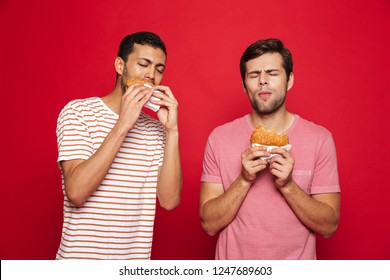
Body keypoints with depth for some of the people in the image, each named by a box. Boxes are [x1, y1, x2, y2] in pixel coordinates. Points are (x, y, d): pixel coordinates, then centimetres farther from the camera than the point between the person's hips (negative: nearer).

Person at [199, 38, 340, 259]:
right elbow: (209, 224, -10)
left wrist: (287, 185, -23)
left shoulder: (320, 138, -10)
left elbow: (329, 226, -9)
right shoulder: (219, 138, -8)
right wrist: (244, 180, -23)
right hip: (233, 266, 1)